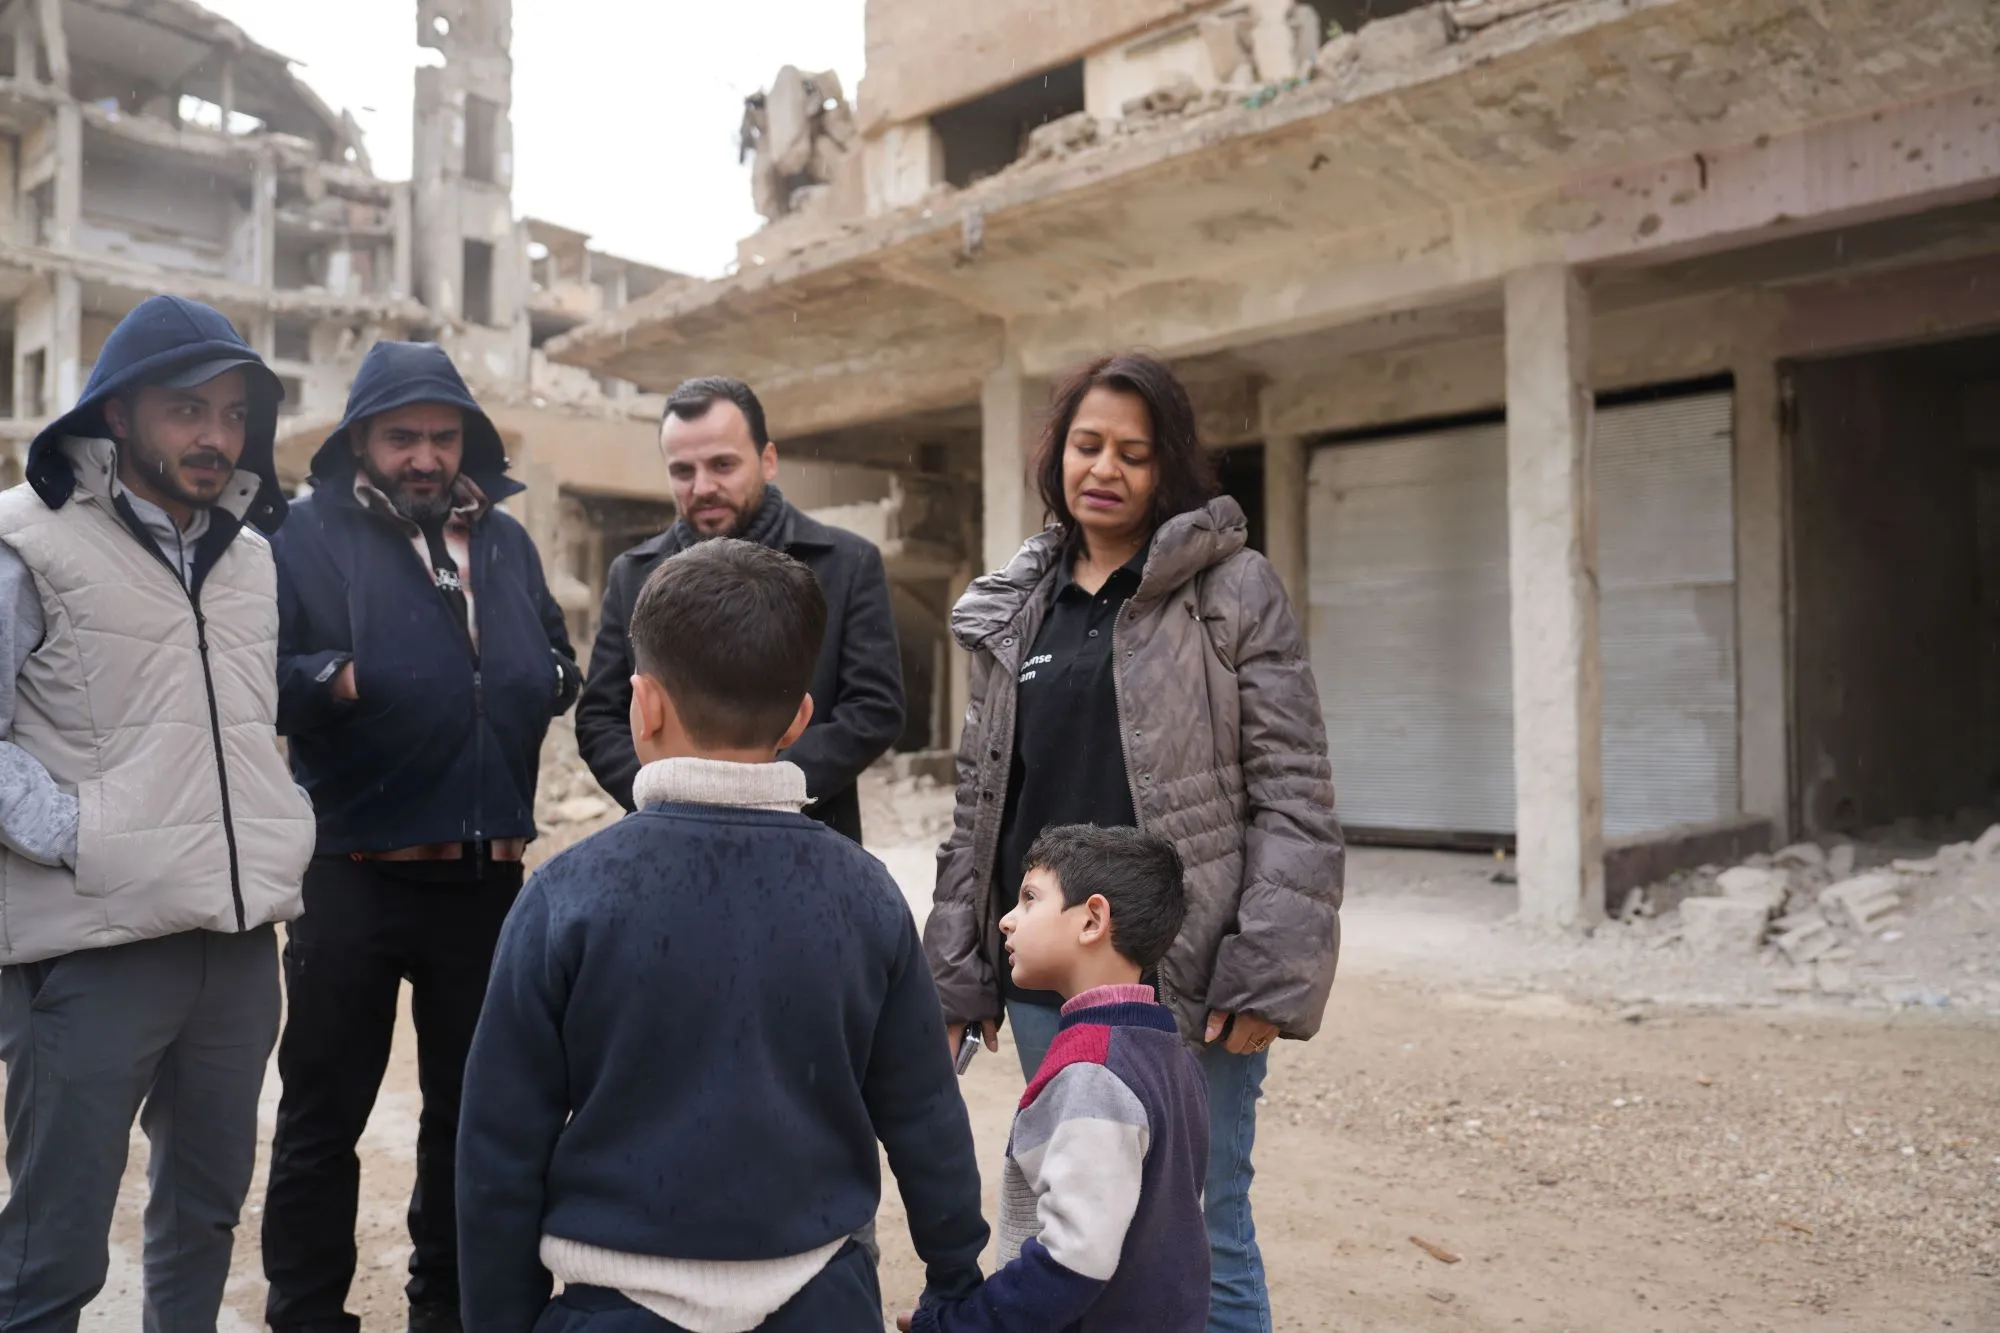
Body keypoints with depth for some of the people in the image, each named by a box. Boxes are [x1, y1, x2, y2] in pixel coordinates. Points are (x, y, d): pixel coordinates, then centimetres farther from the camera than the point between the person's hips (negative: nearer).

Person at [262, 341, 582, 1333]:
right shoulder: (308, 534, -5)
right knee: (324, 1113, 9)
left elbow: (555, 659, 20)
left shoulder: (504, 540, 11)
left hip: (487, 873, 5)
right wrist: (331, 681, -28)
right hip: (353, 871, -5)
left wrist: (545, 682, -1)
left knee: (472, 1103, 18)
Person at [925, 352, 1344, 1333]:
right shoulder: (1011, 612, 11)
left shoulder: (1234, 591, -3)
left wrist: (1269, 976, -14)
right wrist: (957, 976, 9)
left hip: (1188, 980, -4)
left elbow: (1293, 792, -7)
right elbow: (979, 804, 12)